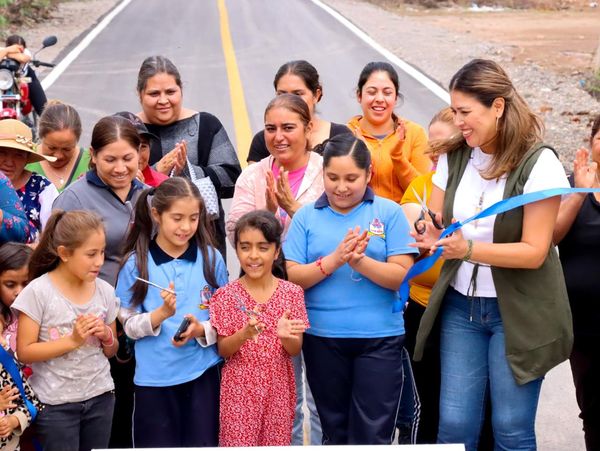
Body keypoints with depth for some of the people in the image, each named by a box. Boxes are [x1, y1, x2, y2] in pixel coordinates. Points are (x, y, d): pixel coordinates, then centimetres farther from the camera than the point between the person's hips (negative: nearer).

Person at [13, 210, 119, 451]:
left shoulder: (105, 291, 1)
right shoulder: (38, 292, -13)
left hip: (100, 397, 4)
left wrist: (107, 337, -11)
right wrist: (73, 340, -20)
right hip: (55, 404, -4)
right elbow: (25, 352, -13)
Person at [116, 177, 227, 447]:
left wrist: (201, 330, -15)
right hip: (154, 377, -1)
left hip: (202, 373, 1)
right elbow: (129, 326, -3)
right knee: (157, 445, 11)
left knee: (202, 444, 8)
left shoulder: (211, 258, -1)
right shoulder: (136, 263, -5)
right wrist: (162, 313, -20)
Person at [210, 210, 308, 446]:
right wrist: (245, 333, -25)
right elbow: (222, 350, -6)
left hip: (278, 389, 2)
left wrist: (286, 336, -23)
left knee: (276, 443, 10)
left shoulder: (292, 292, -3)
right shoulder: (226, 295, -6)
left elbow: (295, 350, -1)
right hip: (239, 390, -1)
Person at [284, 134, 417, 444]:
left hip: (379, 337, -2)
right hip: (322, 337, 2)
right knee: (335, 431, 15)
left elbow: (401, 276, -7)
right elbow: (292, 277, -4)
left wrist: (359, 261, -22)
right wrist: (334, 259, -18)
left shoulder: (389, 212, -2)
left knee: (372, 435, 0)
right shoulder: (306, 216, 2)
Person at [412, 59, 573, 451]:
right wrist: (432, 236, -18)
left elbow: (534, 252, -16)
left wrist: (468, 249, -29)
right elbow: (436, 226, 6)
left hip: (518, 311, -4)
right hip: (461, 305, 5)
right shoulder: (453, 158, 4)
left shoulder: (538, 164, -13)